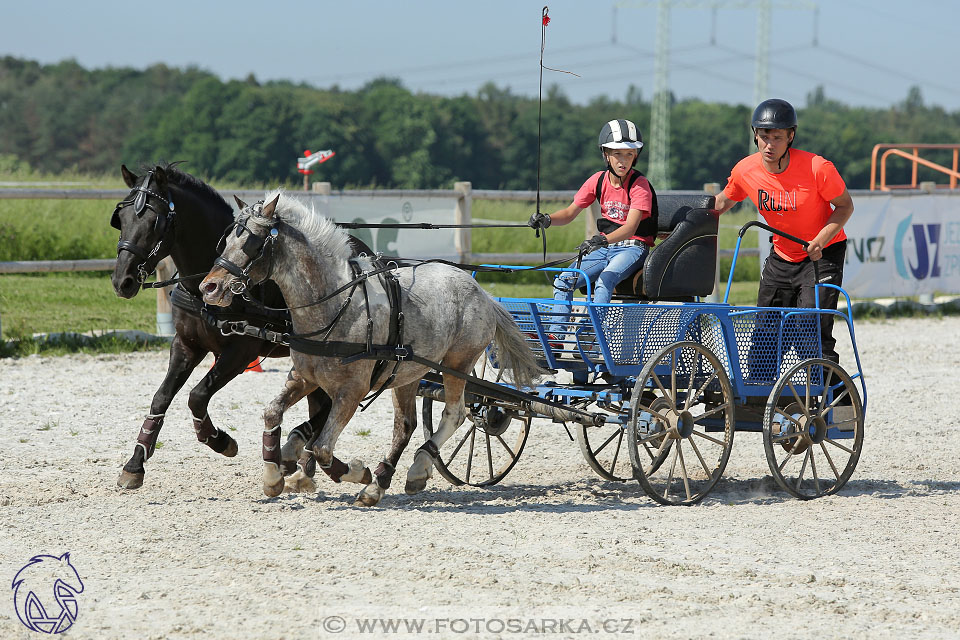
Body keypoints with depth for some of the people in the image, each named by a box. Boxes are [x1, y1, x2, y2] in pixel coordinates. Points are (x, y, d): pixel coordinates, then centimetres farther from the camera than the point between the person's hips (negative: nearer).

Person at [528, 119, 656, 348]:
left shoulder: (639, 185, -15)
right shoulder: (599, 180, 2)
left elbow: (630, 227, -28)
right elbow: (570, 213, 3)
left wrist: (602, 240, -46)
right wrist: (547, 219, -19)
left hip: (633, 247, -6)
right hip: (605, 246, 6)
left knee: (604, 281, -34)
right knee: (564, 281, -11)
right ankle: (554, 337, -10)